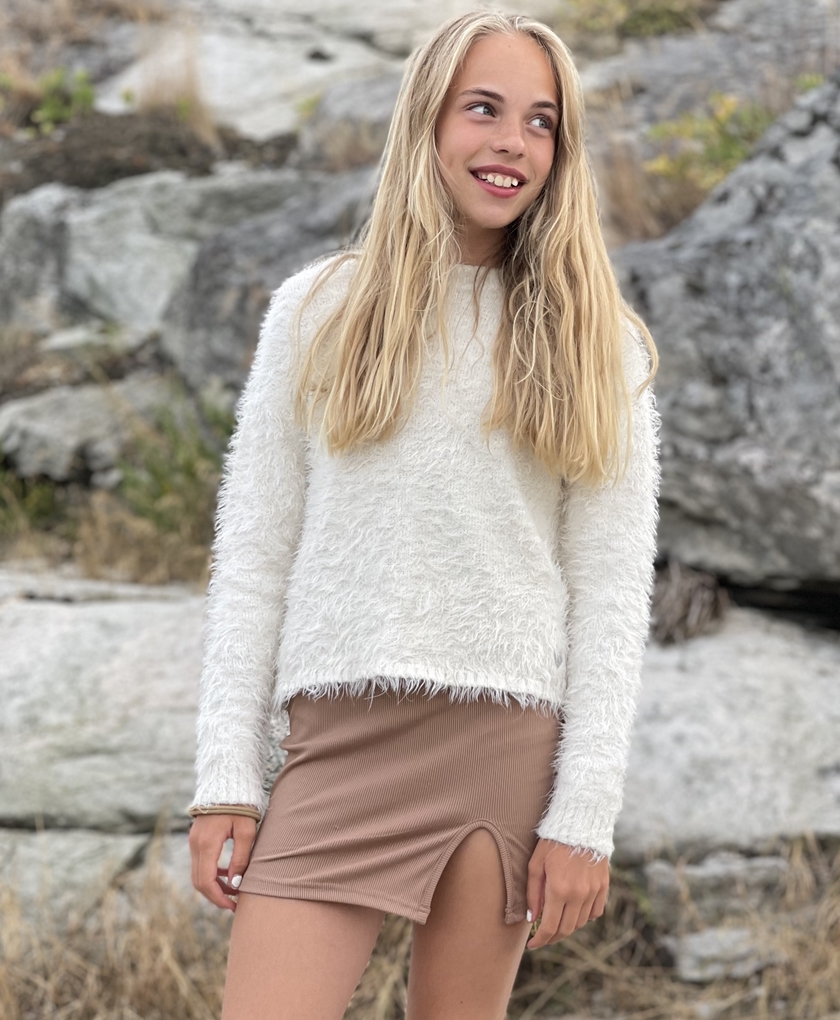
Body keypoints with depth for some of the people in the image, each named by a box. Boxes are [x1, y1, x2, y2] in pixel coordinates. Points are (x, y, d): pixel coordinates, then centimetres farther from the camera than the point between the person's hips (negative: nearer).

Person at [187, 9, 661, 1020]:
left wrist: (585, 812, -5)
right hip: (340, 738, 0)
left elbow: (611, 590, 3)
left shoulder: (596, 343, 8)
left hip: (508, 738, 0)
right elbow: (252, 556, 7)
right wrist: (227, 778, -1)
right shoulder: (318, 310, 10)